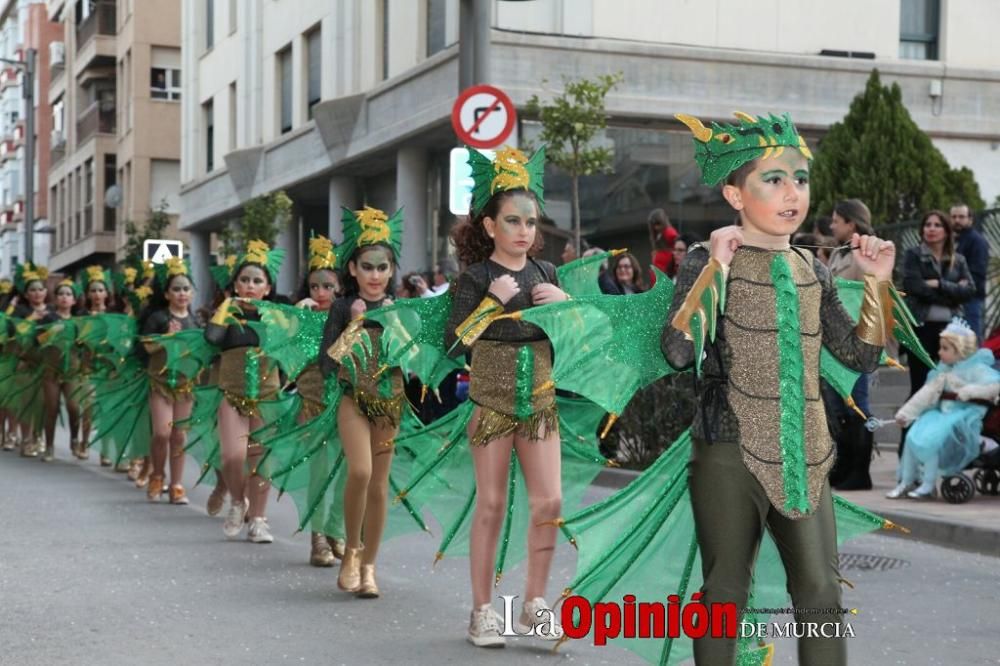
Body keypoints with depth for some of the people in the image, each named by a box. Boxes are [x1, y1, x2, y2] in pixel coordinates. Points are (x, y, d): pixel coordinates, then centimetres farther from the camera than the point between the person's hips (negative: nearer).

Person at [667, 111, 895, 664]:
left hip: (802, 456, 5)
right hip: (730, 453, -5)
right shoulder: (710, 261, -6)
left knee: (821, 592, 4)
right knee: (725, 593, 4)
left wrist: (877, 284, 2)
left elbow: (861, 356, 12)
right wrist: (714, 268, -22)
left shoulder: (811, 270, 10)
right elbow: (678, 352, -19)